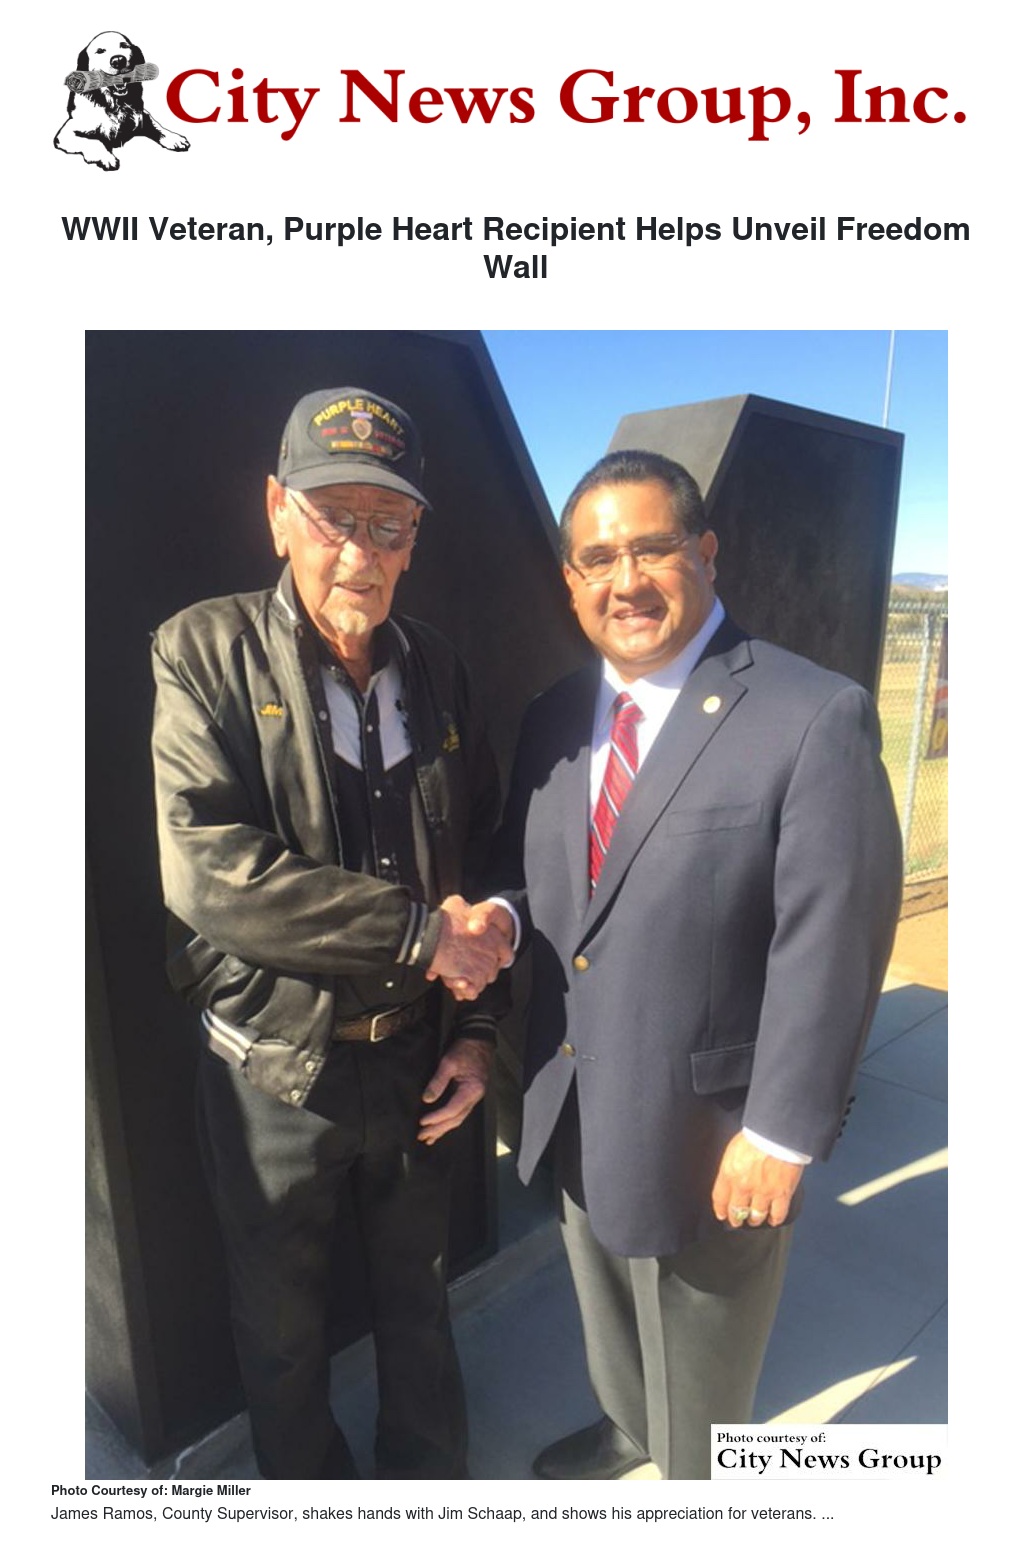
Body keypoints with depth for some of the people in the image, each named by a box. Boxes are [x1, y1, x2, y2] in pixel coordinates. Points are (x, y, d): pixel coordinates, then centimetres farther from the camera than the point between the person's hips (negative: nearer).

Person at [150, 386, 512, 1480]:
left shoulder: (438, 672, 0)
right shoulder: (204, 654, -12)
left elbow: (482, 863, 5)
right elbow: (207, 870, -24)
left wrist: (476, 1032, 1)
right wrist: (420, 930, -22)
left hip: (414, 1060, 3)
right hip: (273, 1071, -3)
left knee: (417, 1292, 26)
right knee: (281, 1318, 22)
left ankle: (429, 1473, 54)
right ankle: (305, 1484, 52)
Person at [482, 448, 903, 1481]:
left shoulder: (814, 718, -20)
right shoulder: (554, 717, 0)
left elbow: (831, 947, -19)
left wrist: (782, 1135, -16)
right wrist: (499, 914, -12)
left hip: (705, 1124, -5)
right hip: (571, 1104, 6)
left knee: (699, 1350, 23)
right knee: (605, 1301, 32)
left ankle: (693, 1477, 54)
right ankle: (624, 1426, 62)